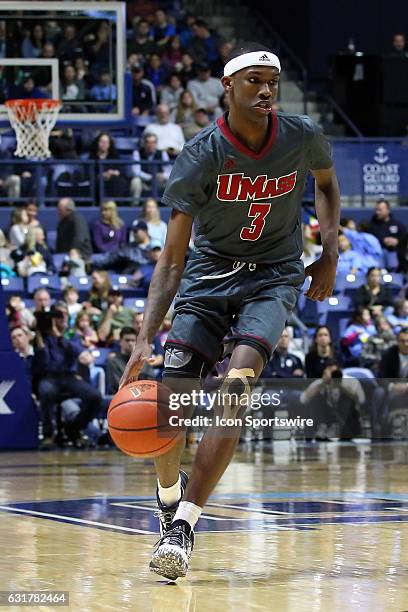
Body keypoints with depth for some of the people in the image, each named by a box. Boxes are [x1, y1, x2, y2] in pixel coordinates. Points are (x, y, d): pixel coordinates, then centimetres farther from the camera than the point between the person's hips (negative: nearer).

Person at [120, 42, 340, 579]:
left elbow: (326, 181, 16)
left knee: (236, 386, -24)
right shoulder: (201, 156, -18)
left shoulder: (302, 138, -12)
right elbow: (172, 258, -18)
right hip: (209, 274, 0)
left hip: (273, 277, 0)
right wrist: (145, 340, -29)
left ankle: (184, 524, -26)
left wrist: (330, 253, 4)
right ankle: (170, 496, 28)